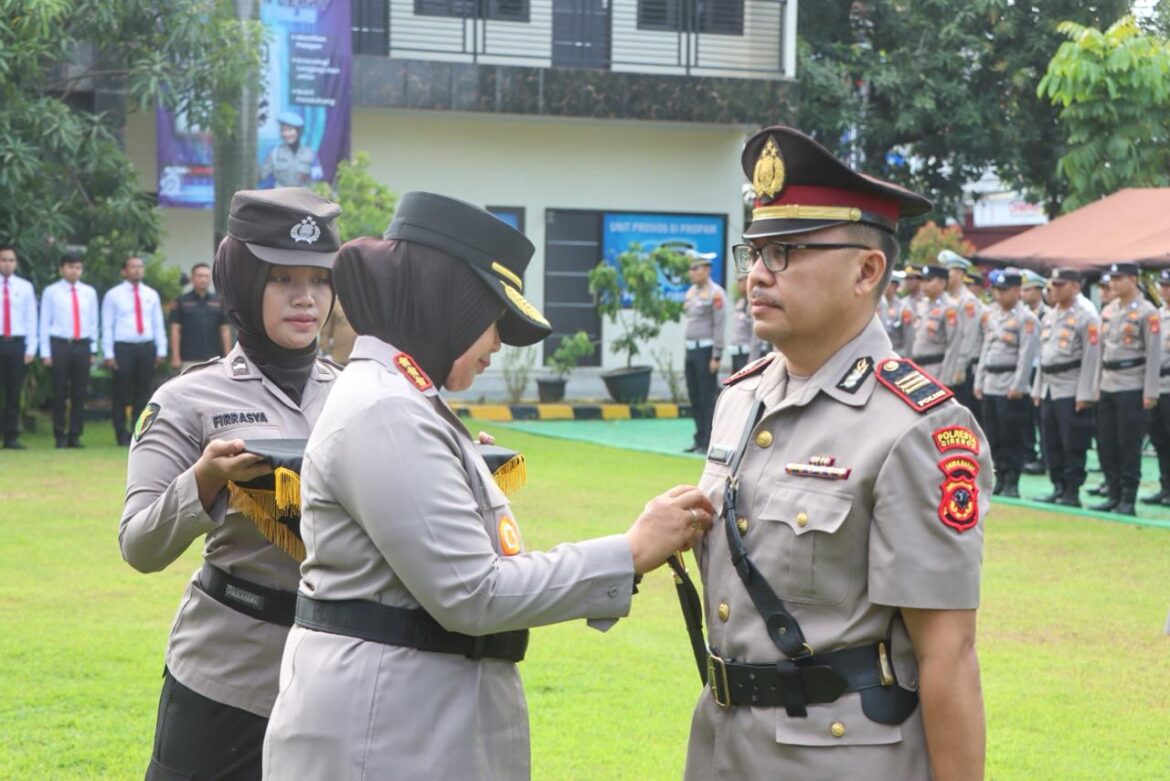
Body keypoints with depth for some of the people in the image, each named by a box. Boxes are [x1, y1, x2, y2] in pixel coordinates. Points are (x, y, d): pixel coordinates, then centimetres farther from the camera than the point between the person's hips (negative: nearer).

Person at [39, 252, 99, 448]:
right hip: (59, 345, -3)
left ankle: (75, 436, 11)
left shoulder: (89, 292, 9)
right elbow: (44, 323, 1)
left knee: (80, 394, 4)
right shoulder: (51, 292, 0)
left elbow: (93, 322, 12)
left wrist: (93, 350, 9)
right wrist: (46, 353, -3)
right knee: (60, 393, 0)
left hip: (82, 346, 3)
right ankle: (60, 436, 8)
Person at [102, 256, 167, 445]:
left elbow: (158, 324, 12)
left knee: (143, 394, 5)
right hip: (123, 348, -3)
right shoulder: (113, 295, 1)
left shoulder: (151, 295, 11)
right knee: (122, 395, -1)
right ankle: (122, 435, 5)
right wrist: (109, 354, -7)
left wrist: (161, 350, 5)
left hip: (147, 347, 3)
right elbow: (107, 326, -1)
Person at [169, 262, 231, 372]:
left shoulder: (219, 302, 9)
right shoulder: (182, 301, 3)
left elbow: (225, 331, 8)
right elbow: (175, 330, 0)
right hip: (189, 359, -2)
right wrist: (175, 357, -8)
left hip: (214, 359, 2)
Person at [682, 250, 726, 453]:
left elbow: (719, 326, -14)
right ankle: (700, 441, 17)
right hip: (691, 350, 8)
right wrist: (688, 350, 14)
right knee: (695, 398, 11)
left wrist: (716, 357, -17)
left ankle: (709, 443, -4)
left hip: (706, 350, -8)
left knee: (708, 398, -6)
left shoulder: (715, 293, -11)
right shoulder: (691, 291, 14)